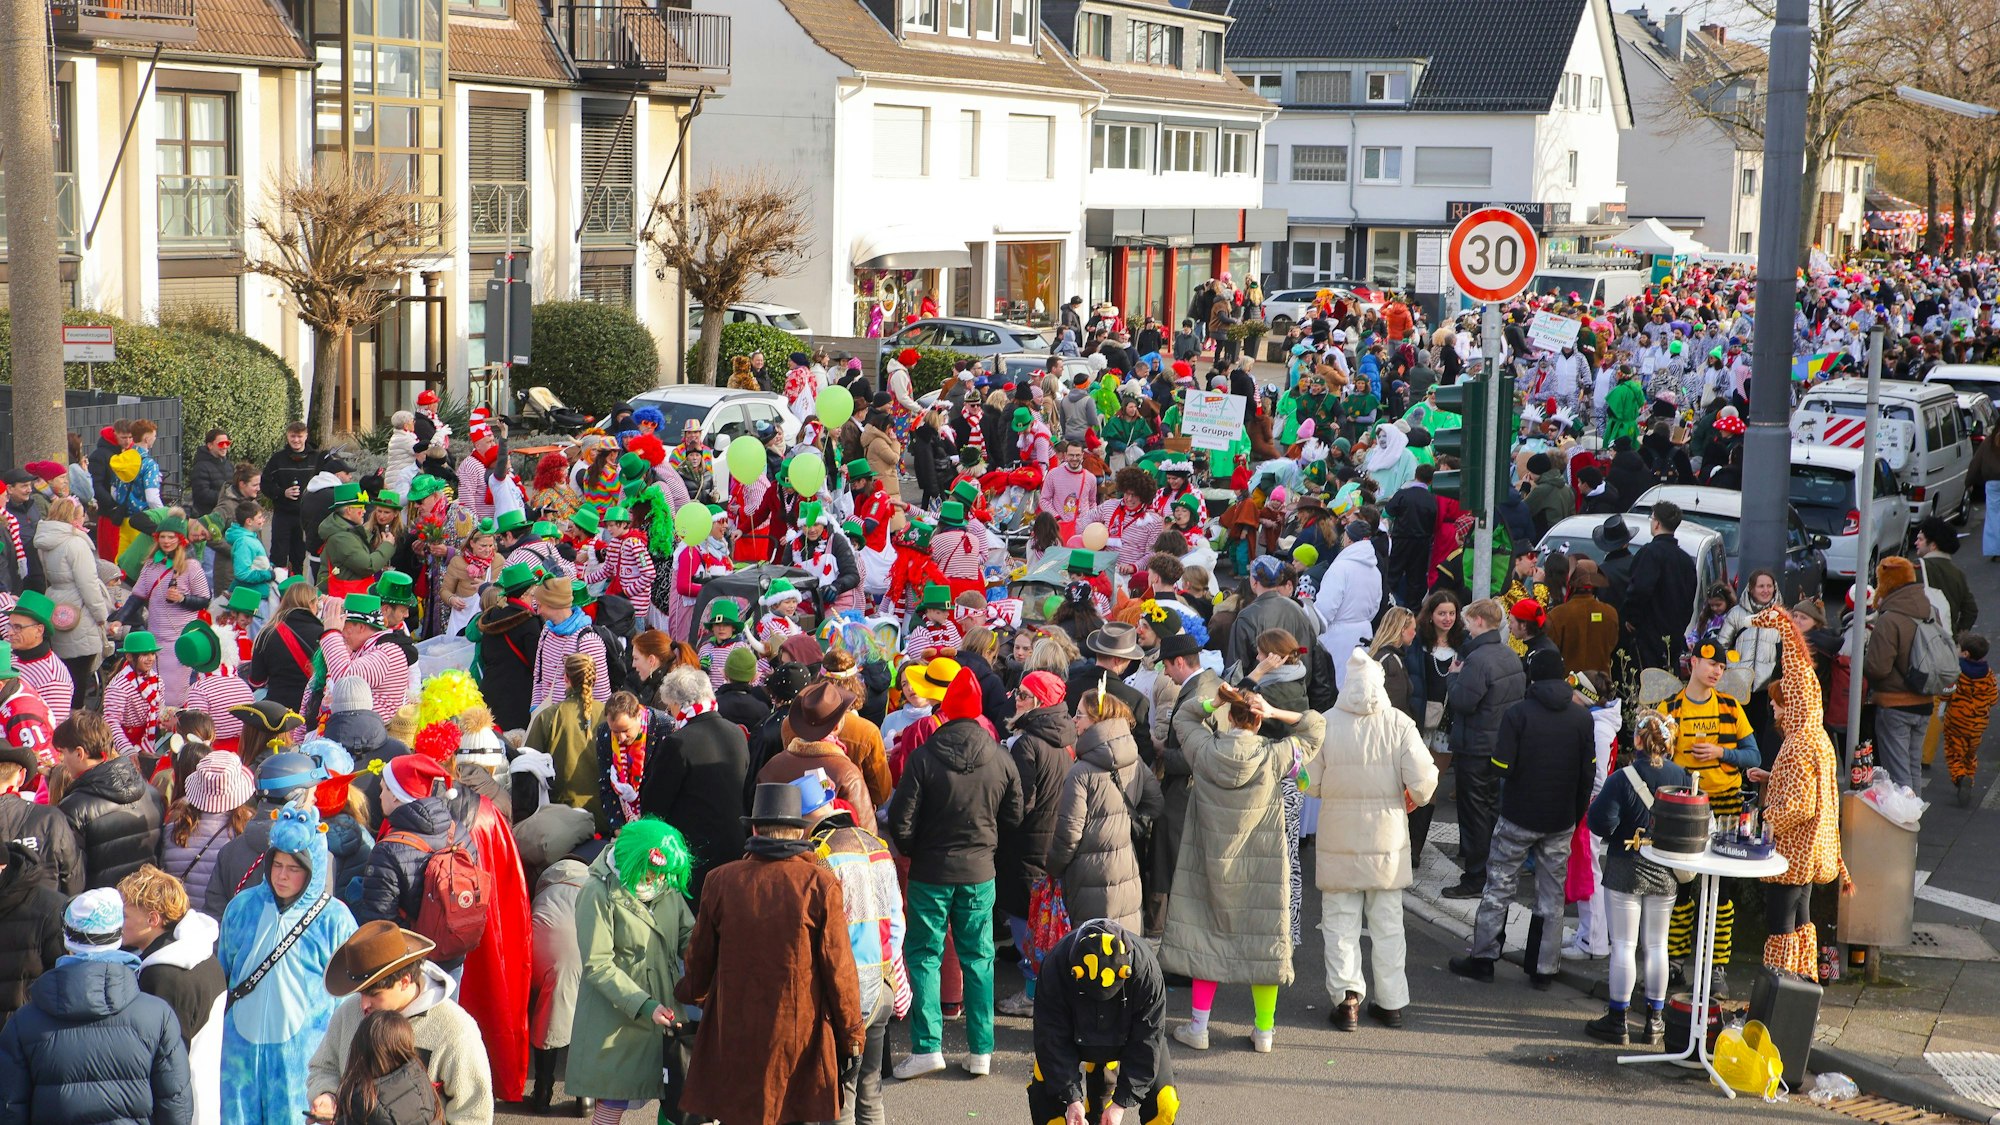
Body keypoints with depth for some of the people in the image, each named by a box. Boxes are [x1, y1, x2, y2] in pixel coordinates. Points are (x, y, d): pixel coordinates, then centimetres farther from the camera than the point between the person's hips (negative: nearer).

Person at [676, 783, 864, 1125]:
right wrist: (852, 1034, 4)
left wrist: (689, 994, 30)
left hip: (734, 1034, 2)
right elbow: (838, 968, -6)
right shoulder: (821, 885, -8)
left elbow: (700, 959, 8)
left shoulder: (720, 881, -2)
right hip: (802, 1032, -2)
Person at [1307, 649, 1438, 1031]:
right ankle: (1391, 1002, 21)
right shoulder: (1399, 723, -12)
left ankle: (1346, 996, 1)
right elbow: (1423, 779, -15)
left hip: (1338, 839, -1)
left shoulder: (1326, 724, -13)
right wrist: (1416, 799, 8)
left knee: (1341, 921, 10)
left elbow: (1308, 783, -8)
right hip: (1387, 839, 1)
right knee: (1388, 921, 15)